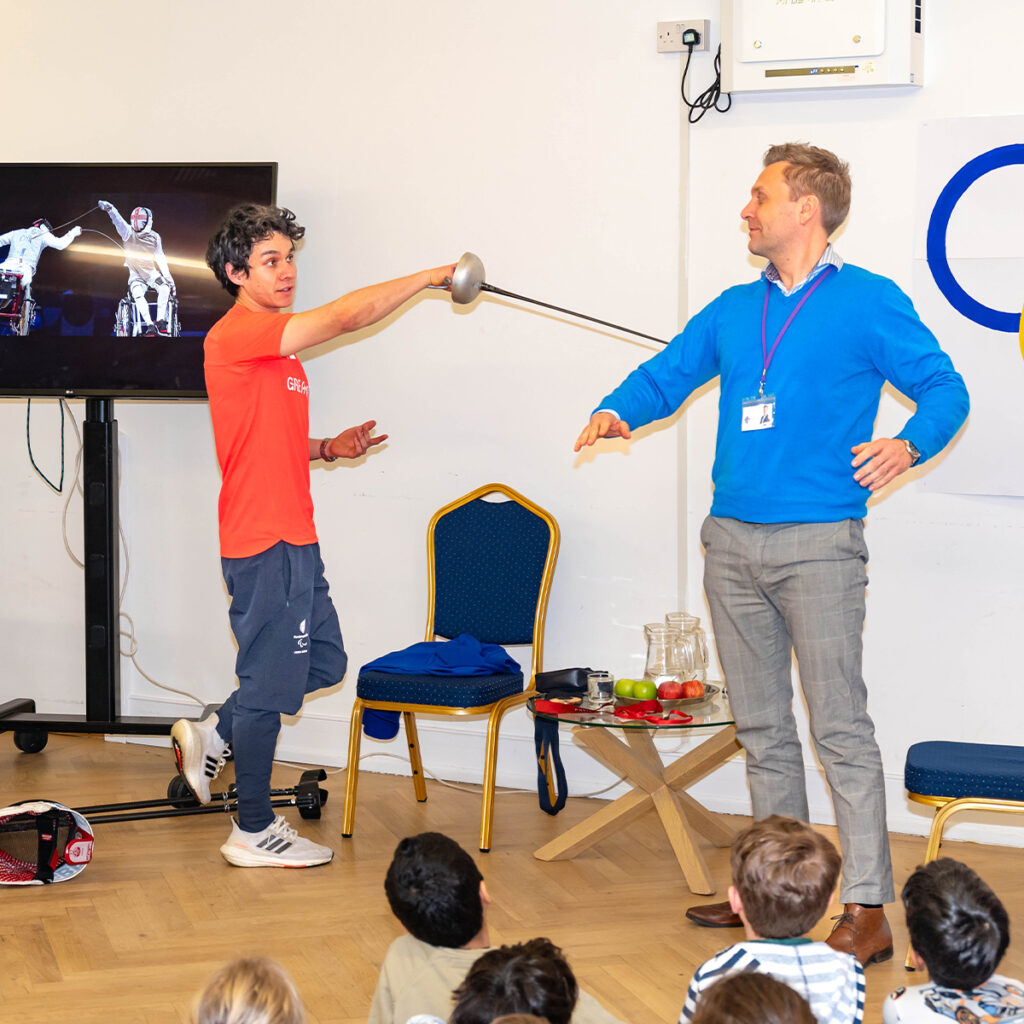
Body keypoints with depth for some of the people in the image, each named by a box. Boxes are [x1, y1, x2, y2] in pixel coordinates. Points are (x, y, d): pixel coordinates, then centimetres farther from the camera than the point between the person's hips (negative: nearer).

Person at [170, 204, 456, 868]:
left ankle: (213, 736, 27)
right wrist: (429, 278, -16)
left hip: (294, 539, 10)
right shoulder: (235, 334, -14)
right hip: (264, 543, -10)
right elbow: (348, 316, -22)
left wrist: (327, 448, 10)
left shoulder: (278, 350, 17)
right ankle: (254, 832, 11)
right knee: (270, 680, -1)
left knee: (324, 663, 16)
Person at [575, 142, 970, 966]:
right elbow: (666, 375, 19)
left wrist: (909, 444, -22)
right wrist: (617, 411, -2)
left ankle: (868, 912, -5)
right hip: (732, 541, 6)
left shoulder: (869, 303, -2)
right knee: (762, 728, 12)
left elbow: (944, 388, -2)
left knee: (839, 727, -8)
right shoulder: (734, 311, 15)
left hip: (818, 542, -6)